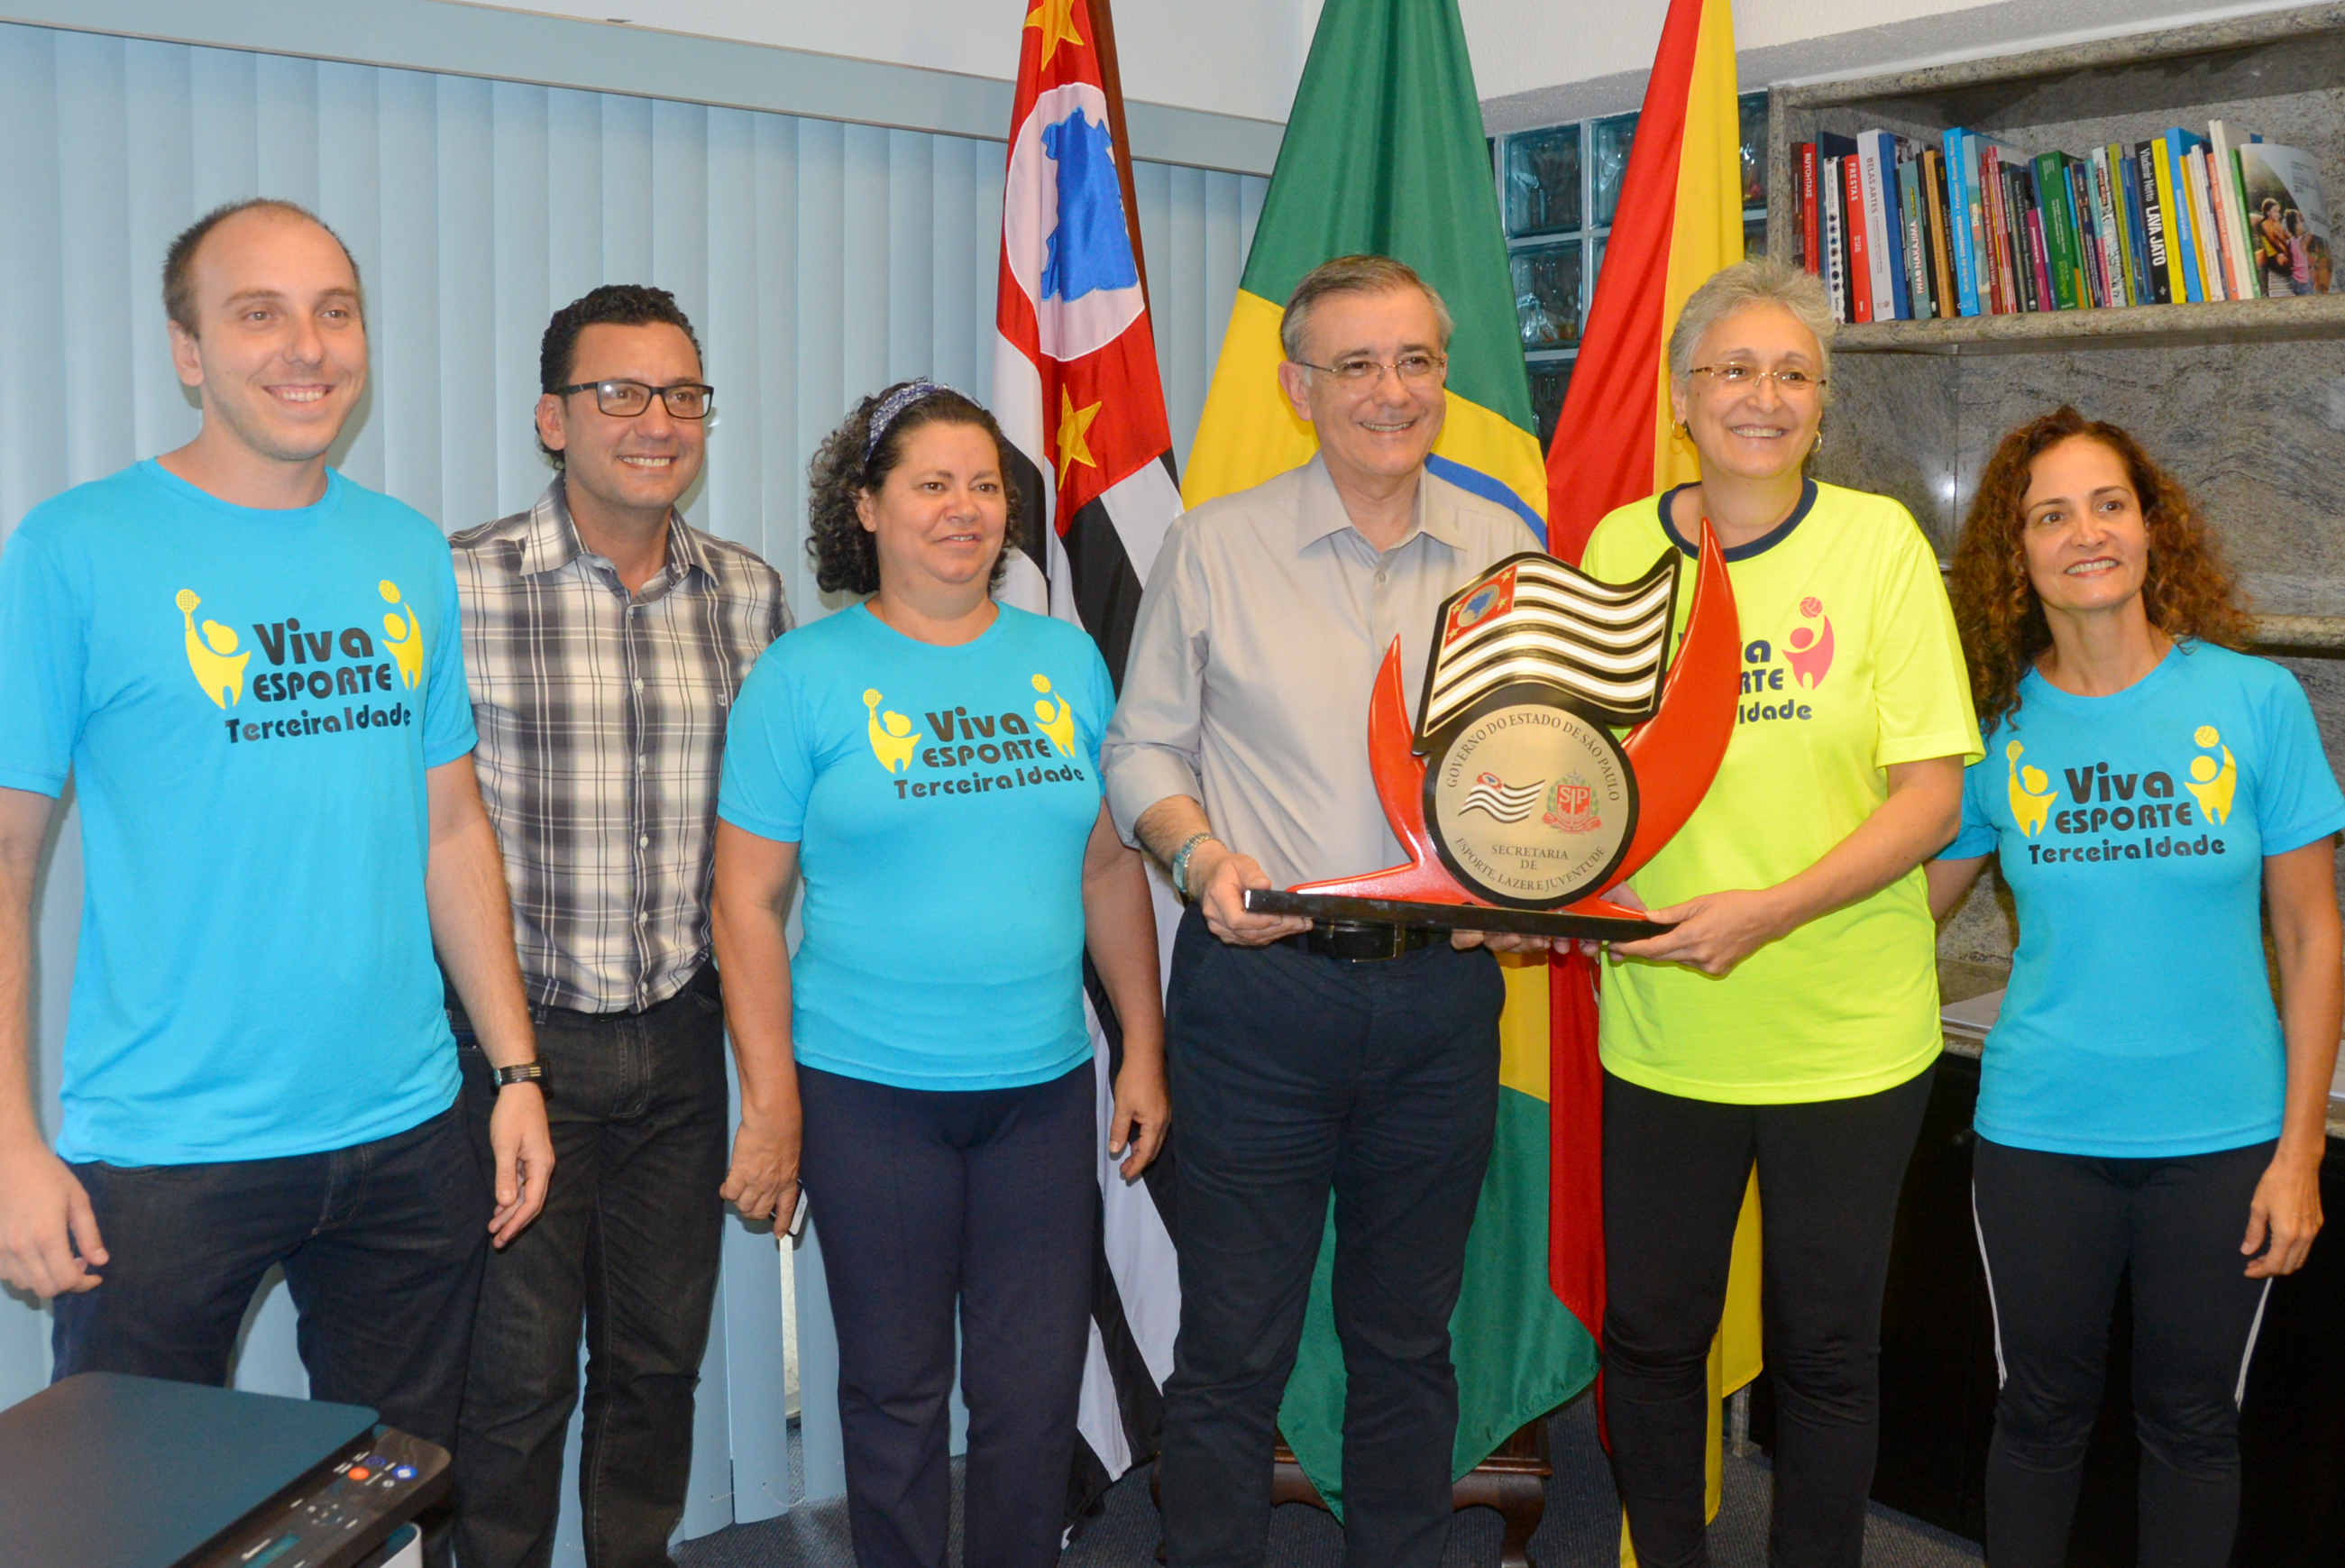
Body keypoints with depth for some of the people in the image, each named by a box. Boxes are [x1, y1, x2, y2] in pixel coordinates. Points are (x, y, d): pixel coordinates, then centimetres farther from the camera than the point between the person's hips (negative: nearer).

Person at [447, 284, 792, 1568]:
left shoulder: (749, 595, 4)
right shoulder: (464, 585, -10)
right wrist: (492, 1042, -7)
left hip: (681, 1036, 4)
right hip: (519, 1033, -4)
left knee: (659, 1356, 16)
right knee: (519, 1374, 5)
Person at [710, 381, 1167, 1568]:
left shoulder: (1068, 661, 8)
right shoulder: (803, 675, -3)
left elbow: (1110, 868, 12)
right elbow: (748, 901, -4)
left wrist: (1143, 1049, 9)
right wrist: (771, 1105, -8)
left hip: (1043, 1088, 3)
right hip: (866, 1093, -3)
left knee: (1036, 1394, 7)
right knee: (895, 1392, 9)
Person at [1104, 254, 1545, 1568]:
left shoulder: (1506, 550, 8)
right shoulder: (1216, 547, 1)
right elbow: (1143, 747, 3)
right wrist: (1200, 853, -15)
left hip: (1443, 991, 3)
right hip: (1258, 982, -2)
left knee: (1409, 1339, 16)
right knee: (1234, 1347, 5)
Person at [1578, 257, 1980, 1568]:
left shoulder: (1879, 540, -6)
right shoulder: (1618, 547, 1)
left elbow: (1931, 796, -9)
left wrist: (1771, 909, -21)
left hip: (1849, 1033, -2)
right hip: (1662, 1028, 2)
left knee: (1828, 1346, 13)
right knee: (1650, 1335, 13)